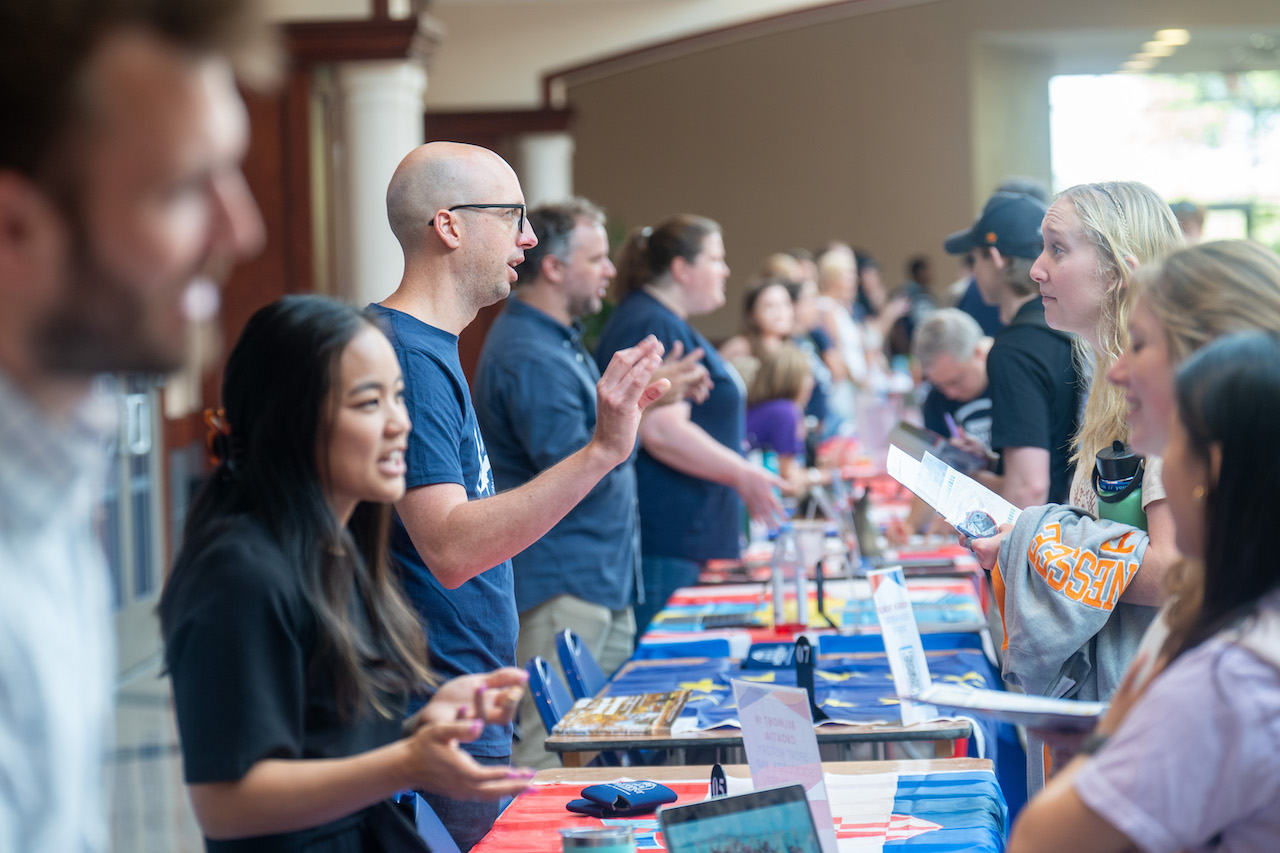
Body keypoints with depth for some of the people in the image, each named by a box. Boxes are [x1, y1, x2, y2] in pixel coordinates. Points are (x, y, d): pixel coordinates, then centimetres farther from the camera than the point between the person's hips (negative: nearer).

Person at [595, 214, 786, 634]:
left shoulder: (669, 325, 20)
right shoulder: (652, 328, -15)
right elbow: (661, 432, -24)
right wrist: (742, 475, -20)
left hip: (680, 537, 11)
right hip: (660, 541, -11)